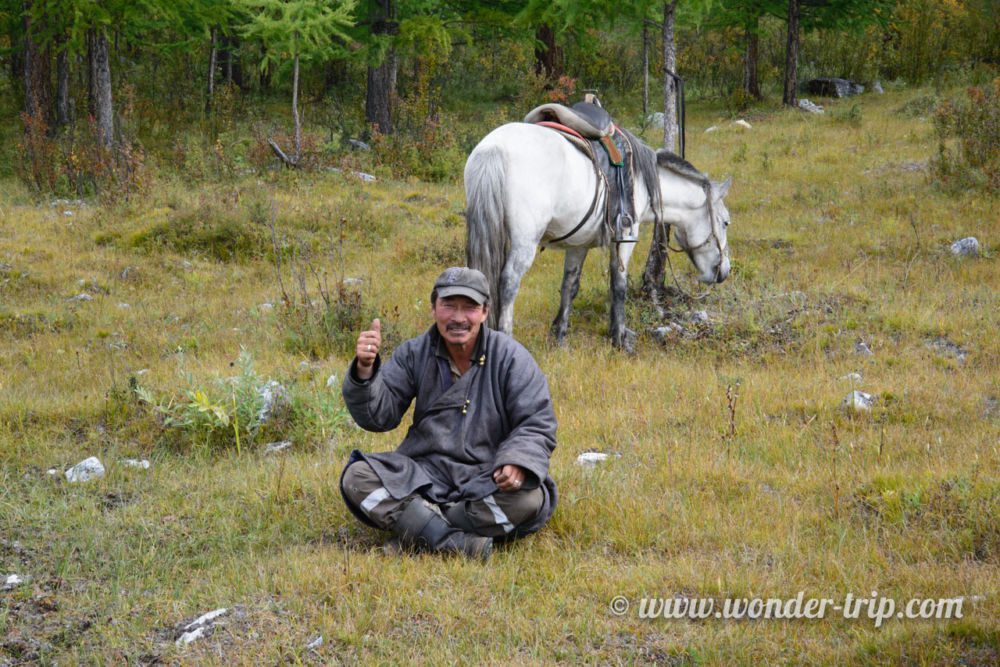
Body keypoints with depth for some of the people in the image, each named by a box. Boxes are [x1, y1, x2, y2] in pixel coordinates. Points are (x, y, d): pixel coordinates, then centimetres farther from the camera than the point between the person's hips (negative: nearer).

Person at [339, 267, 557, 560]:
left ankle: (417, 532, -23)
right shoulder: (414, 354, 4)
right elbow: (379, 416, -2)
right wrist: (366, 370, -21)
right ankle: (459, 542, -37)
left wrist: (518, 462, -26)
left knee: (529, 497, -34)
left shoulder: (510, 356, -2)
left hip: (486, 480, -2)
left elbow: (537, 425, -5)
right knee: (356, 477, -24)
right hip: (425, 477, 2)